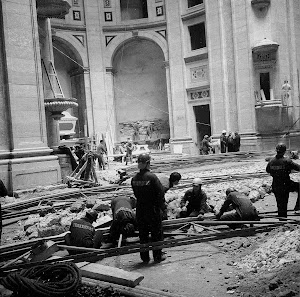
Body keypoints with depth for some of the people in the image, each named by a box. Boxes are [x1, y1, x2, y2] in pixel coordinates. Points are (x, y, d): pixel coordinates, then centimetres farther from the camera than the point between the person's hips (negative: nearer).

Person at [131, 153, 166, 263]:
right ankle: (158, 256, 19)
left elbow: (136, 194, 6)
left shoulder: (134, 178, -2)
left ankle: (144, 257, 22)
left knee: (143, 233, 15)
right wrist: (160, 206, -1)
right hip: (152, 209, -5)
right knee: (156, 233, 10)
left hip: (140, 210, 5)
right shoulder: (152, 177, -18)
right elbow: (160, 192, -15)